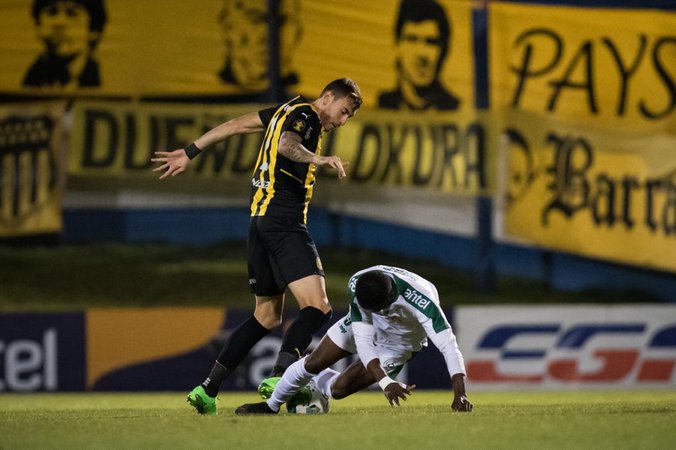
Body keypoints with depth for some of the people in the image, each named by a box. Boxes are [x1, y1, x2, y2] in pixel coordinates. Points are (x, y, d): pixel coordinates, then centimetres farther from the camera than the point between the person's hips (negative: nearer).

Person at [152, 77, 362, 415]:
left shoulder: (288, 111, 22)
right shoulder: (305, 115, -5)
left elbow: (236, 125, 28)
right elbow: (286, 144, -26)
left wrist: (190, 152, 35)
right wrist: (318, 160, -44)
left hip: (260, 220, 10)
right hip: (285, 221, -10)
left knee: (267, 315, 18)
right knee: (317, 308, -19)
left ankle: (207, 389, 16)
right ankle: (279, 379, -38)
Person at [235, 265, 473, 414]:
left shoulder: (422, 301, -46)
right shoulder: (356, 286, -35)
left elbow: (448, 346, -48)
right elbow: (363, 342, -35)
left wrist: (460, 394, -59)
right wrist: (385, 383, -48)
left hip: (399, 343, -2)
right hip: (365, 327, 2)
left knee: (339, 389, -8)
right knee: (314, 363, 2)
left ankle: (318, 384, 29)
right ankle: (272, 405, 29)